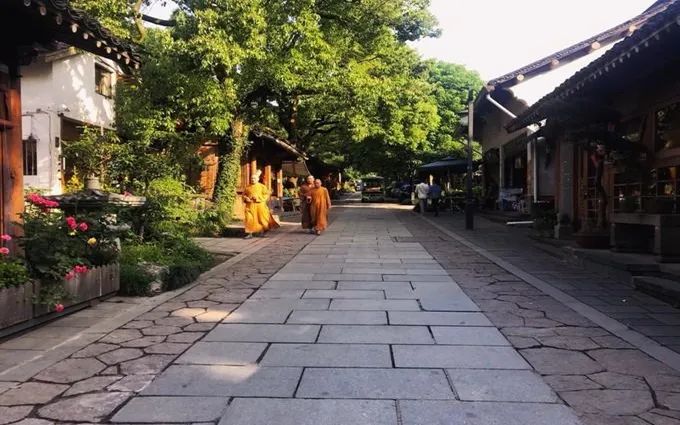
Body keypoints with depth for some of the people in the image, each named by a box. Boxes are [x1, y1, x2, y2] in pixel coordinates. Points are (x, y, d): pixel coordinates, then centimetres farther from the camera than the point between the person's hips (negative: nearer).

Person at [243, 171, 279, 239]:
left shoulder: (262, 186, 2)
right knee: (250, 219, -5)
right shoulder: (248, 187, 10)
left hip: (260, 205, -2)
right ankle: (250, 233, -1)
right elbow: (244, 195, 18)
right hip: (250, 206, 2)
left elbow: (267, 194, -3)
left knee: (262, 218, 2)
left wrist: (258, 198, -14)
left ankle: (261, 232, 18)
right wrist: (246, 198, -5)